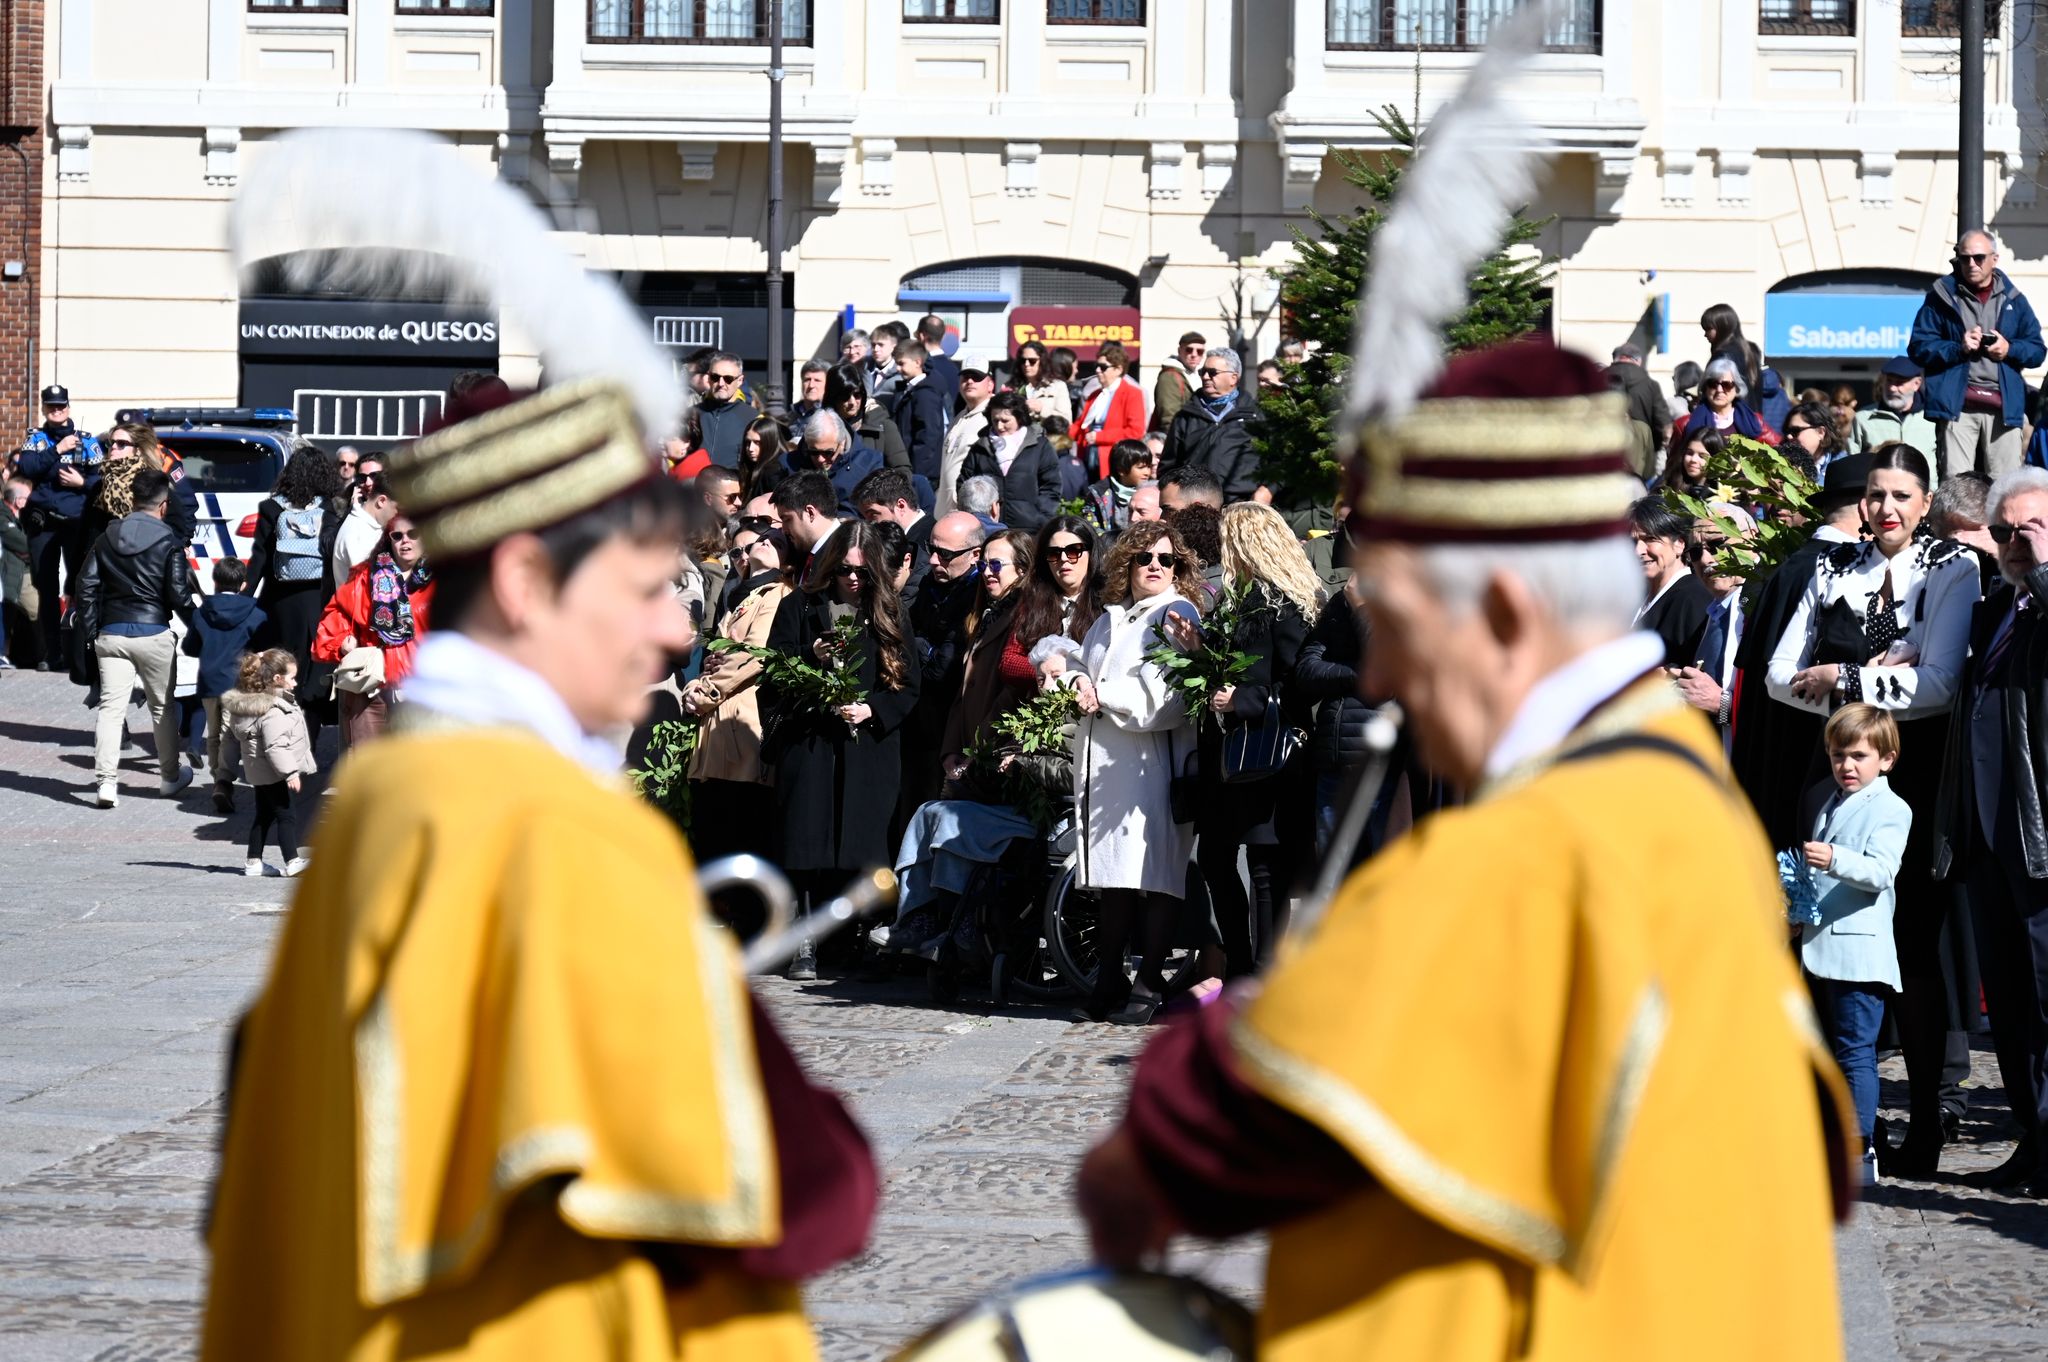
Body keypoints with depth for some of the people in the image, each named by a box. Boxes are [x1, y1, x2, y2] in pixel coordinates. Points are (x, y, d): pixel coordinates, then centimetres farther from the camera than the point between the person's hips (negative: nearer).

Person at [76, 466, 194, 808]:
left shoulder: (106, 539, 6)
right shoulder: (169, 543, -7)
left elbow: (87, 587, 4)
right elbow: (179, 594, -9)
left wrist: (88, 633, 8)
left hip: (111, 633, 3)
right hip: (153, 634, -3)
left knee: (111, 706, 0)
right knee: (162, 707, 13)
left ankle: (106, 780, -11)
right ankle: (169, 777, 24)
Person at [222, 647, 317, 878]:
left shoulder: (247, 702, 8)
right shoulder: (272, 711, -23)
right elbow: (275, 746, -28)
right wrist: (289, 772, -25)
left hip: (259, 773, 10)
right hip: (271, 773, -10)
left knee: (264, 816, 16)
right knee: (285, 816, -7)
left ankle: (254, 863, 21)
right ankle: (293, 862, -10)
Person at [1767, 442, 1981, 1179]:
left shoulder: (1951, 569, 0)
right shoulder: (1835, 570, 12)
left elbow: (1938, 684, -12)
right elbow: (1781, 675, 6)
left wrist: (1840, 679, -8)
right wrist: (1870, 682, -9)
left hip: (1916, 774, -4)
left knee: (1912, 945, -3)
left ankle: (1925, 1124, 3)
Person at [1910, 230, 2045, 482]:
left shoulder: (2013, 300, 16)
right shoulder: (1941, 296, 10)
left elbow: (2038, 350, 16)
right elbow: (1918, 348, 5)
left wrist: (2009, 349, -5)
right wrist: (1958, 348, -10)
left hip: (2004, 407, 2)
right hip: (1957, 404, -2)